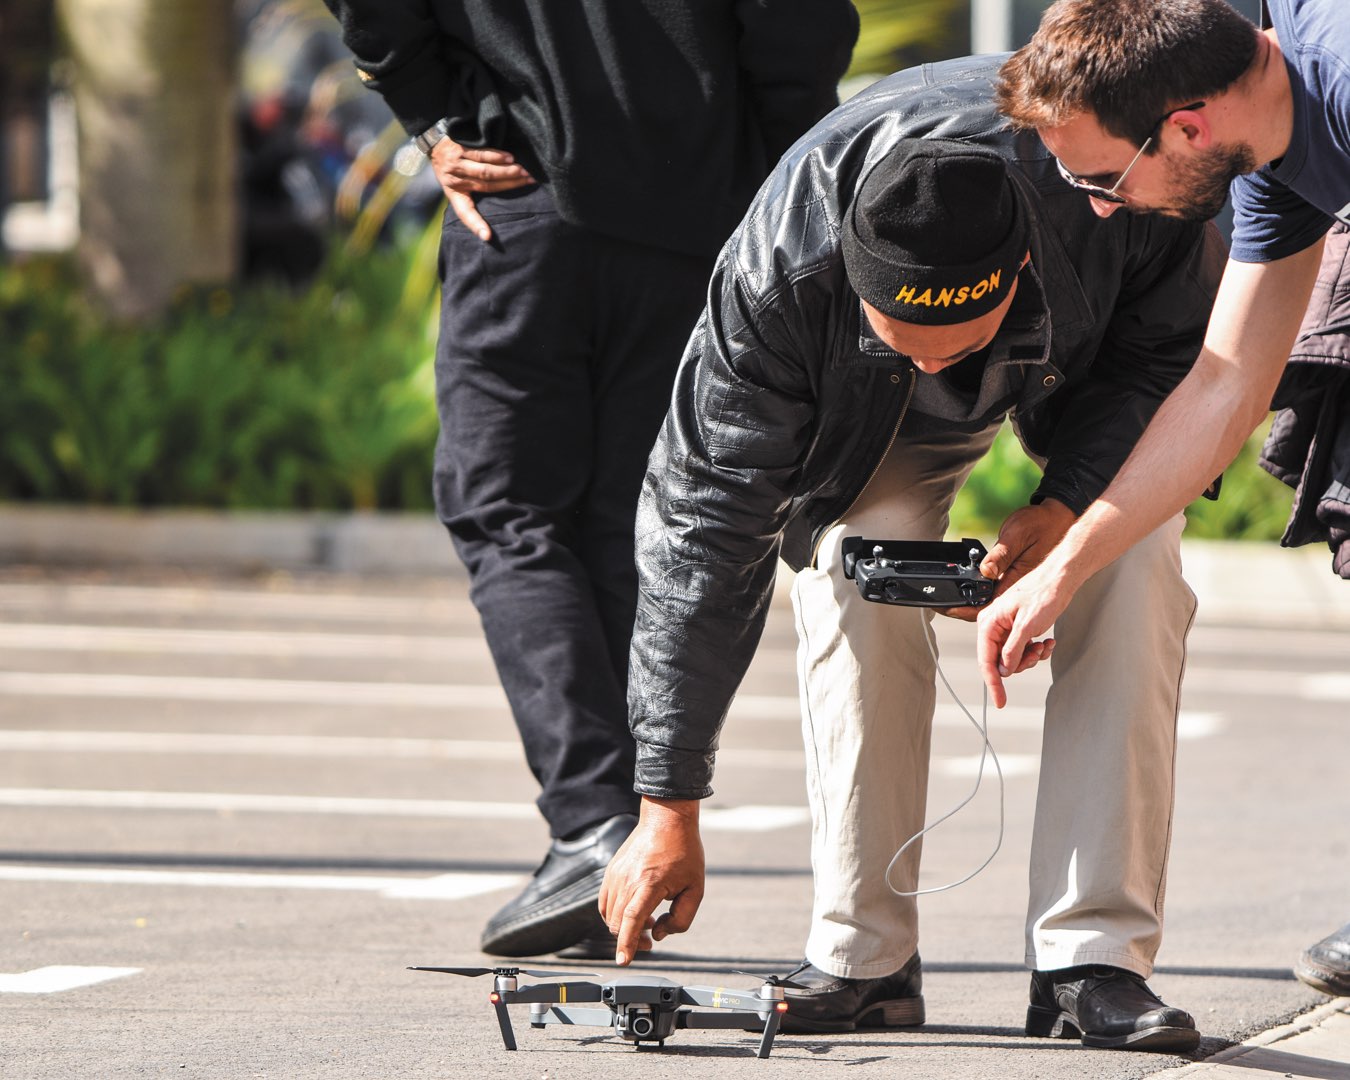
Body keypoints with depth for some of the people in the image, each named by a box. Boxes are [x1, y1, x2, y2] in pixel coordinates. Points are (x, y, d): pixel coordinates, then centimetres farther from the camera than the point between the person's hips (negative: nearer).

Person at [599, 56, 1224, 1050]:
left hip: (1105, 363, 0)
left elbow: (1185, 347, -20)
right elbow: (703, 523, -33)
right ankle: (864, 956, -15)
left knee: (1133, 576, -24)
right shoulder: (779, 269, -39)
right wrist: (670, 807, -34)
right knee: (855, 571, -24)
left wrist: (1068, 507, -36)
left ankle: (1094, 958, -21)